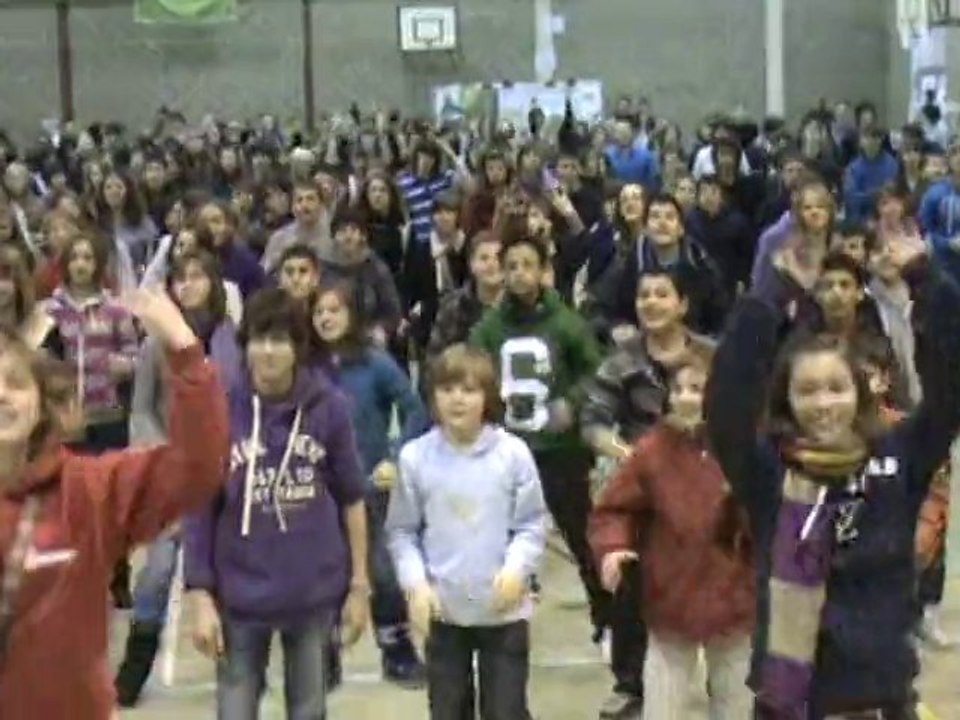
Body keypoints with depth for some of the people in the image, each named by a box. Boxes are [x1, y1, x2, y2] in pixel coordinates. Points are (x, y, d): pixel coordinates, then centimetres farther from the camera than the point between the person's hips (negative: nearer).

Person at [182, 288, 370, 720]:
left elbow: (351, 499, 2)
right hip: (240, 593, -1)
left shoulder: (328, 407, -6)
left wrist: (359, 584, 3)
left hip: (314, 591, 1)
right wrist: (200, 595, -7)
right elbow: (199, 510, -4)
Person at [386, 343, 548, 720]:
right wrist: (415, 582, -11)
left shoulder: (513, 453, -10)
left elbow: (532, 525, -4)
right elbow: (402, 531, 1)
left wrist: (517, 568, -20)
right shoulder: (415, 456, -7)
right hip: (443, 610, 2)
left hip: (504, 610, -1)